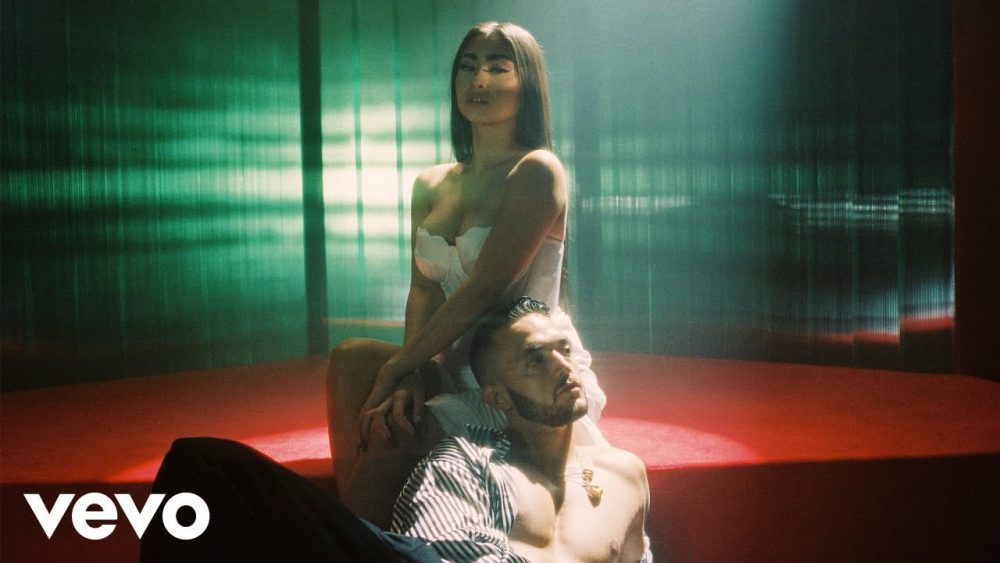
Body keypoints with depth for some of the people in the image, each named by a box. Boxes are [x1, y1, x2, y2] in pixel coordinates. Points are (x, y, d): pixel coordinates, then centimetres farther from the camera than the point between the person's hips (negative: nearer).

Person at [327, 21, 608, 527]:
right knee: (351, 357, -16)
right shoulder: (431, 185, 12)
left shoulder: (536, 171, -11)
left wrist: (396, 369, -15)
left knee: (389, 441, -25)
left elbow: (481, 291, -17)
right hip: (462, 367, 7)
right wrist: (413, 373, -15)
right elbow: (423, 289, 3)